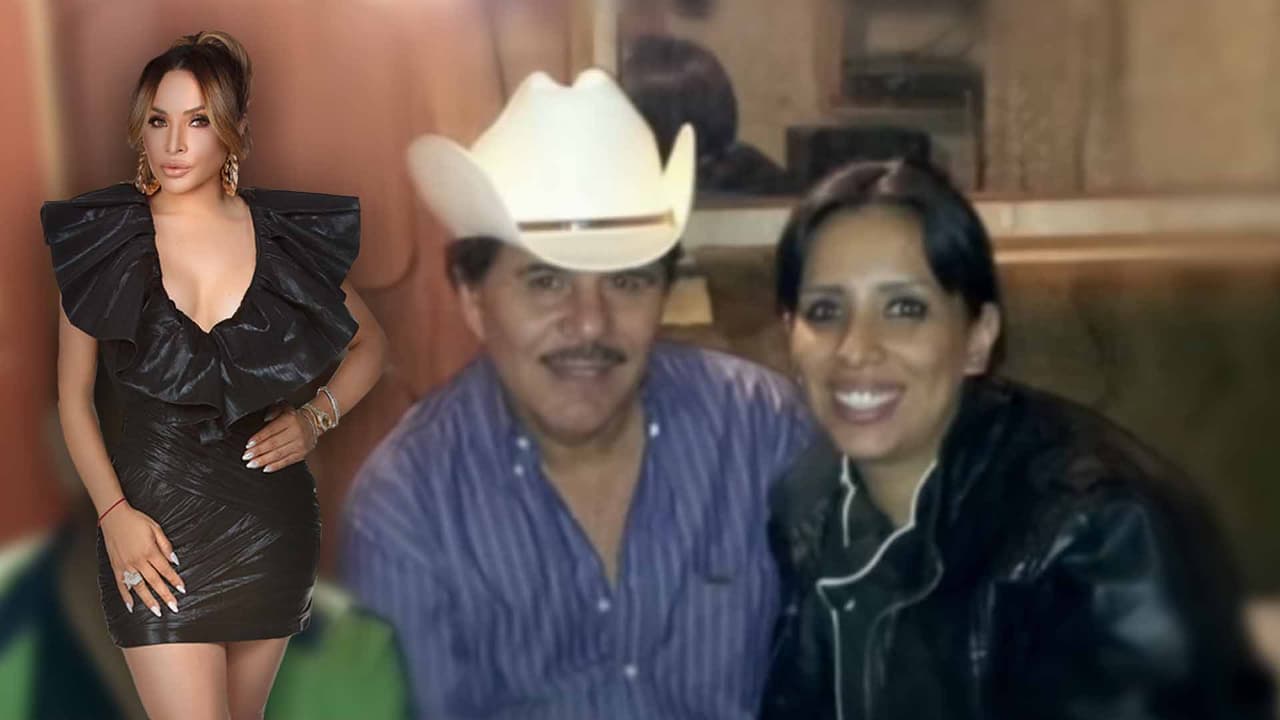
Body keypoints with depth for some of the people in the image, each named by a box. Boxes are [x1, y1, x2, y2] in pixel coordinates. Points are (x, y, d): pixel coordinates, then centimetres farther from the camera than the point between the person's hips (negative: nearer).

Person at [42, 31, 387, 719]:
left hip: (271, 520, 2)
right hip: (157, 529, -2)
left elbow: (368, 344, 15)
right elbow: (73, 397, 2)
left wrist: (314, 418, -2)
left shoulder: (290, 236, 0)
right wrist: (113, 513, -10)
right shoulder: (103, 243, -3)